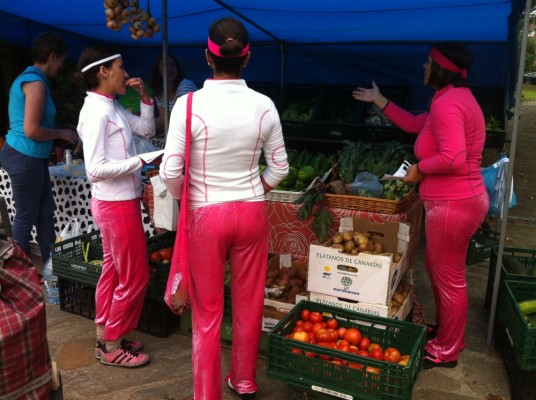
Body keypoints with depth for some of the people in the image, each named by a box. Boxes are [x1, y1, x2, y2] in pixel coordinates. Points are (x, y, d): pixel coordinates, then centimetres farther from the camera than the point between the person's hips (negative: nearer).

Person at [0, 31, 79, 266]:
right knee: (26, 216, 2)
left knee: (45, 212, 15)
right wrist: (62, 133, -9)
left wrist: (59, 135, 15)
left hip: (31, 157, 10)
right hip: (25, 158, -10)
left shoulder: (27, 77, 14)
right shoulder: (36, 82, -17)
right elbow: (31, 130, -23)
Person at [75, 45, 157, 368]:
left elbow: (147, 129, 17)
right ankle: (112, 347, 17)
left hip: (120, 202, 10)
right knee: (135, 276, 1)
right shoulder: (96, 112, -20)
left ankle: (106, 338, 31)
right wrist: (140, 161, -22)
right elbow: (95, 169, -25)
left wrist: (145, 96, 5)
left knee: (114, 271, 17)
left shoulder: (113, 106, 7)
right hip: (116, 204, -10)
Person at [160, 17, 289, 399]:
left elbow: (170, 172, -13)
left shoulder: (189, 104, -14)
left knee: (207, 310, 11)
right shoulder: (263, 105, -5)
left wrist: (185, 199, 7)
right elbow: (279, 168, 1)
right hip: (252, 212, 3)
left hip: (206, 215, -3)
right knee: (249, 302, 18)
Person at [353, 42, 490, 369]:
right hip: (461, 200, 11)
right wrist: (379, 101, 26)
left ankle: (446, 351, 22)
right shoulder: (456, 98, 15)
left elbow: (453, 158, -31)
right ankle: (445, 329, 43)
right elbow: (414, 124, 24)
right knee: (436, 267, 25)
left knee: (449, 279, 4)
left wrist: (420, 168, -14)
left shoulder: (447, 103, -20)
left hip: (452, 205, -11)